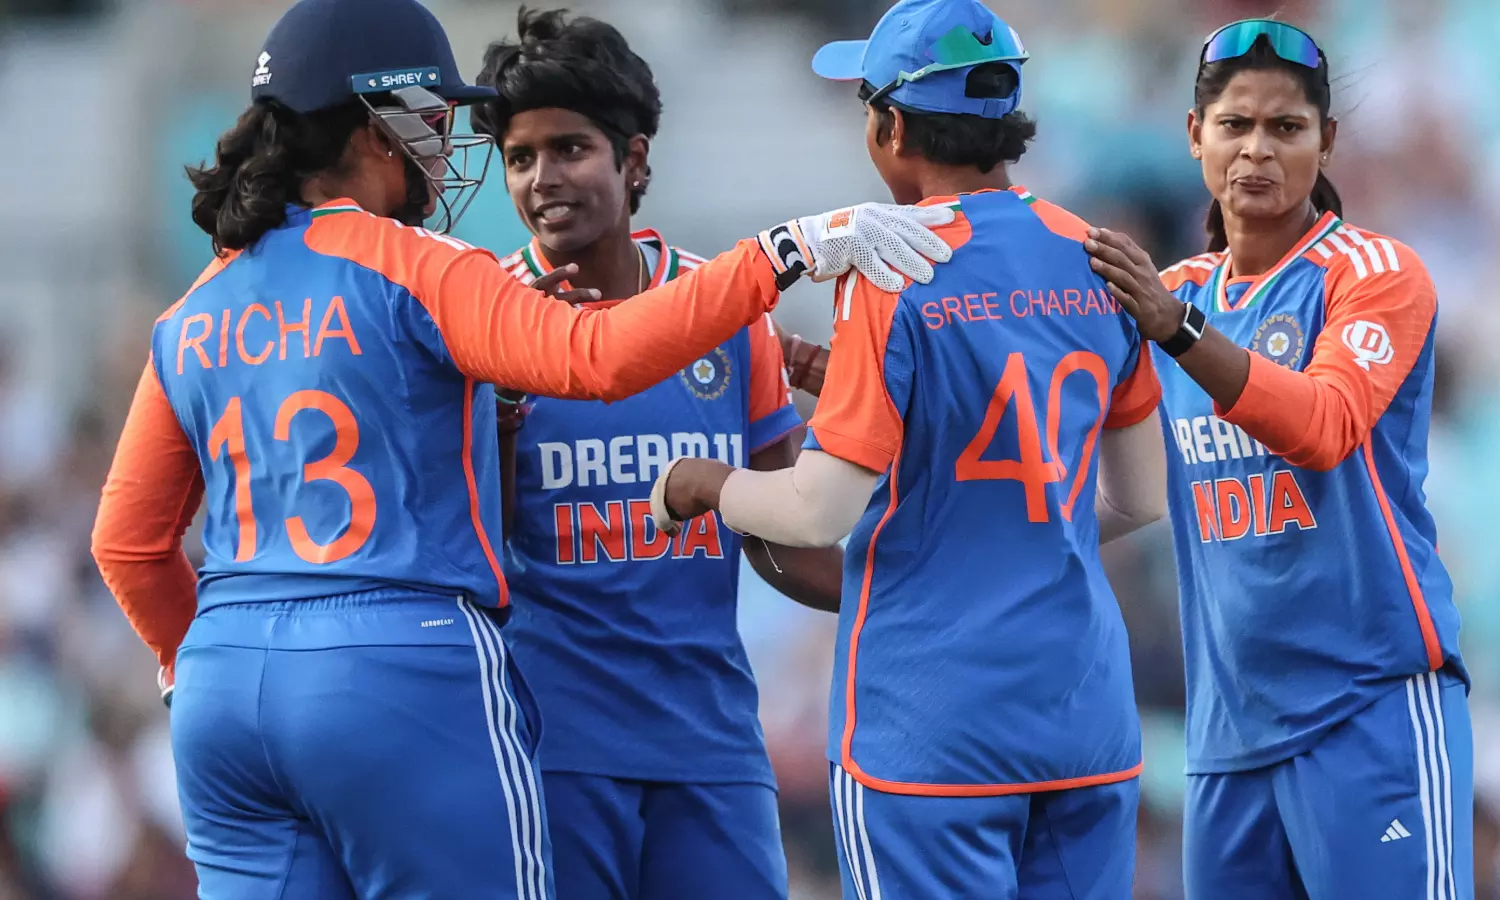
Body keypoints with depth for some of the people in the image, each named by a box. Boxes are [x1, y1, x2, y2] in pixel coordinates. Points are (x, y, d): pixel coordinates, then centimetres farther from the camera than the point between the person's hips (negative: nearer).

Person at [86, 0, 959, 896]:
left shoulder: (194, 317, 13)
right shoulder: (413, 270, -6)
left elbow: (128, 542, 17)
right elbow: (598, 355, -20)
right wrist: (791, 251, -19)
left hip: (224, 689, 6)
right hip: (407, 686, -6)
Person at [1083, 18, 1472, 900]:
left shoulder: (1375, 271, -5)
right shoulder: (1178, 293, 12)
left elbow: (1325, 427, -22)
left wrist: (1177, 327, -33)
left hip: (1372, 701, -6)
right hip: (1230, 721, 6)